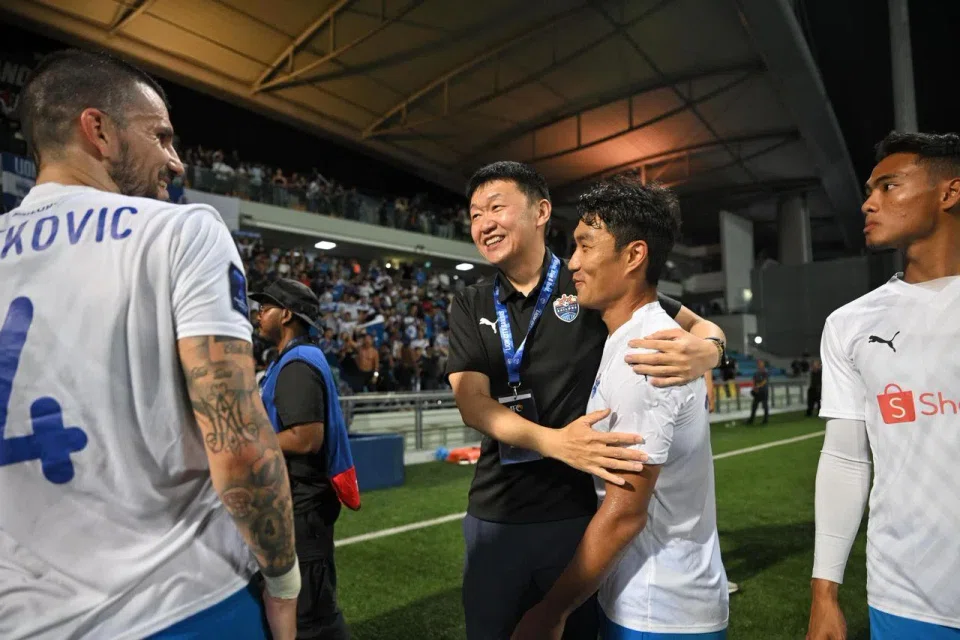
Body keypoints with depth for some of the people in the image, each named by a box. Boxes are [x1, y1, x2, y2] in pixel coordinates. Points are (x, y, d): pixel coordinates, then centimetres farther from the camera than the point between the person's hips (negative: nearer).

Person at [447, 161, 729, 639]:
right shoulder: (470, 307, 3)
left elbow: (701, 327, 2)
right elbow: (471, 402, -10)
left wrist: (706, 351, -23)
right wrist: (556, 442, -28)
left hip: (579, 514, -2)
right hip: (493, 517, 3)